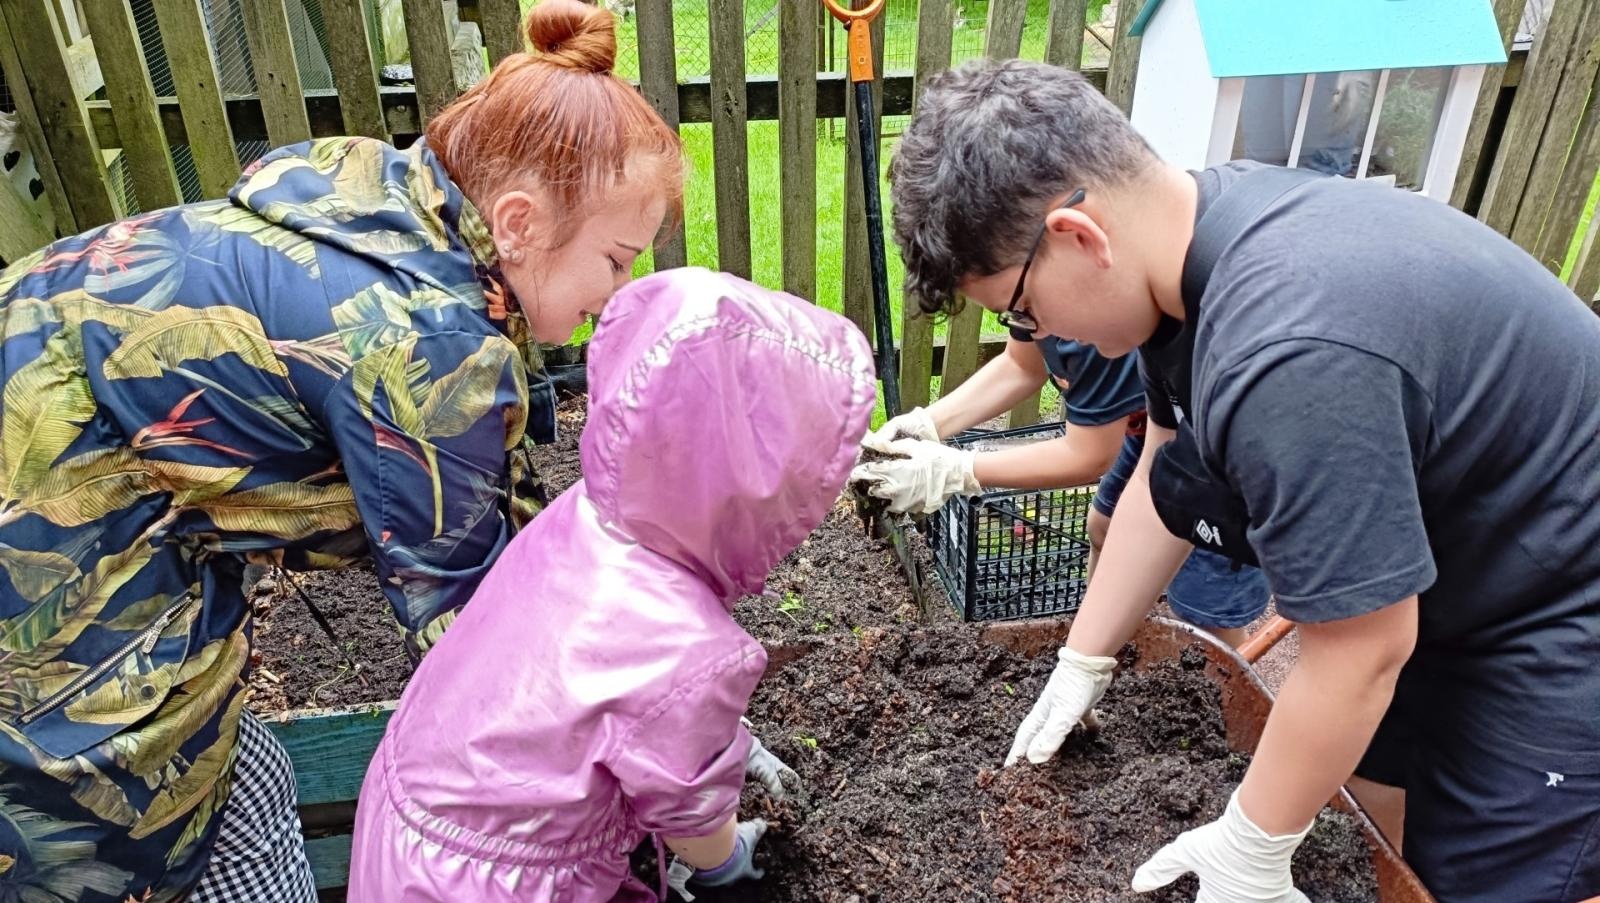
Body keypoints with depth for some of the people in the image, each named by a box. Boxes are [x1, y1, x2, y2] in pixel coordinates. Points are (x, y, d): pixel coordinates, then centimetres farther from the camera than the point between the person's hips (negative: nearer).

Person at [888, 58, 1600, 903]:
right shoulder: (1200, 219, -9)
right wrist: (1080, 663, 7)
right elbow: (1166, 476, 1)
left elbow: (1361, 653, -29)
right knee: (1381, 778, 18)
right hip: (1444, 568, 8)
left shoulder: (1289, 357, -39)